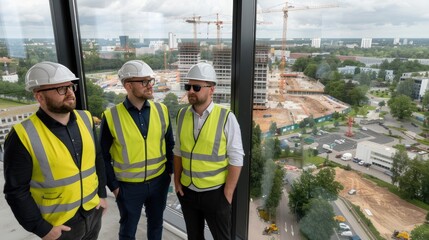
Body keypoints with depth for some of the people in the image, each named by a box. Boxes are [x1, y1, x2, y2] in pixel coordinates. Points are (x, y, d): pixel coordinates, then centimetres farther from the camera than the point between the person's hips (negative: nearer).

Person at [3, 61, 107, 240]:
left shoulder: (85, 119, -5)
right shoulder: (23, 136, -19)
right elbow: (17, 190, -13)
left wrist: (102, 194, 5)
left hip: (93, 211, 4)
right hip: (58, 224, -4)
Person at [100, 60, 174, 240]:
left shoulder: (161, 110, -6)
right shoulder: (111, 117, -15)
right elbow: (103, 156, -6)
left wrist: (169, 170, 4)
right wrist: (113, 185, -5)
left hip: (159, 181, 3)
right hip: (128, 186, -2)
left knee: (156, 224, 23)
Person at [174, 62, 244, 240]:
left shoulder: (226, 118, -17)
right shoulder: (182, 115, -2)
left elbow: (236, 158, -13)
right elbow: (178, 152, 8)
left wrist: (227, 193, -10)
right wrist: (177, 180, 6)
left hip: (215, 192, -4)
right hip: (187, 191, 4)